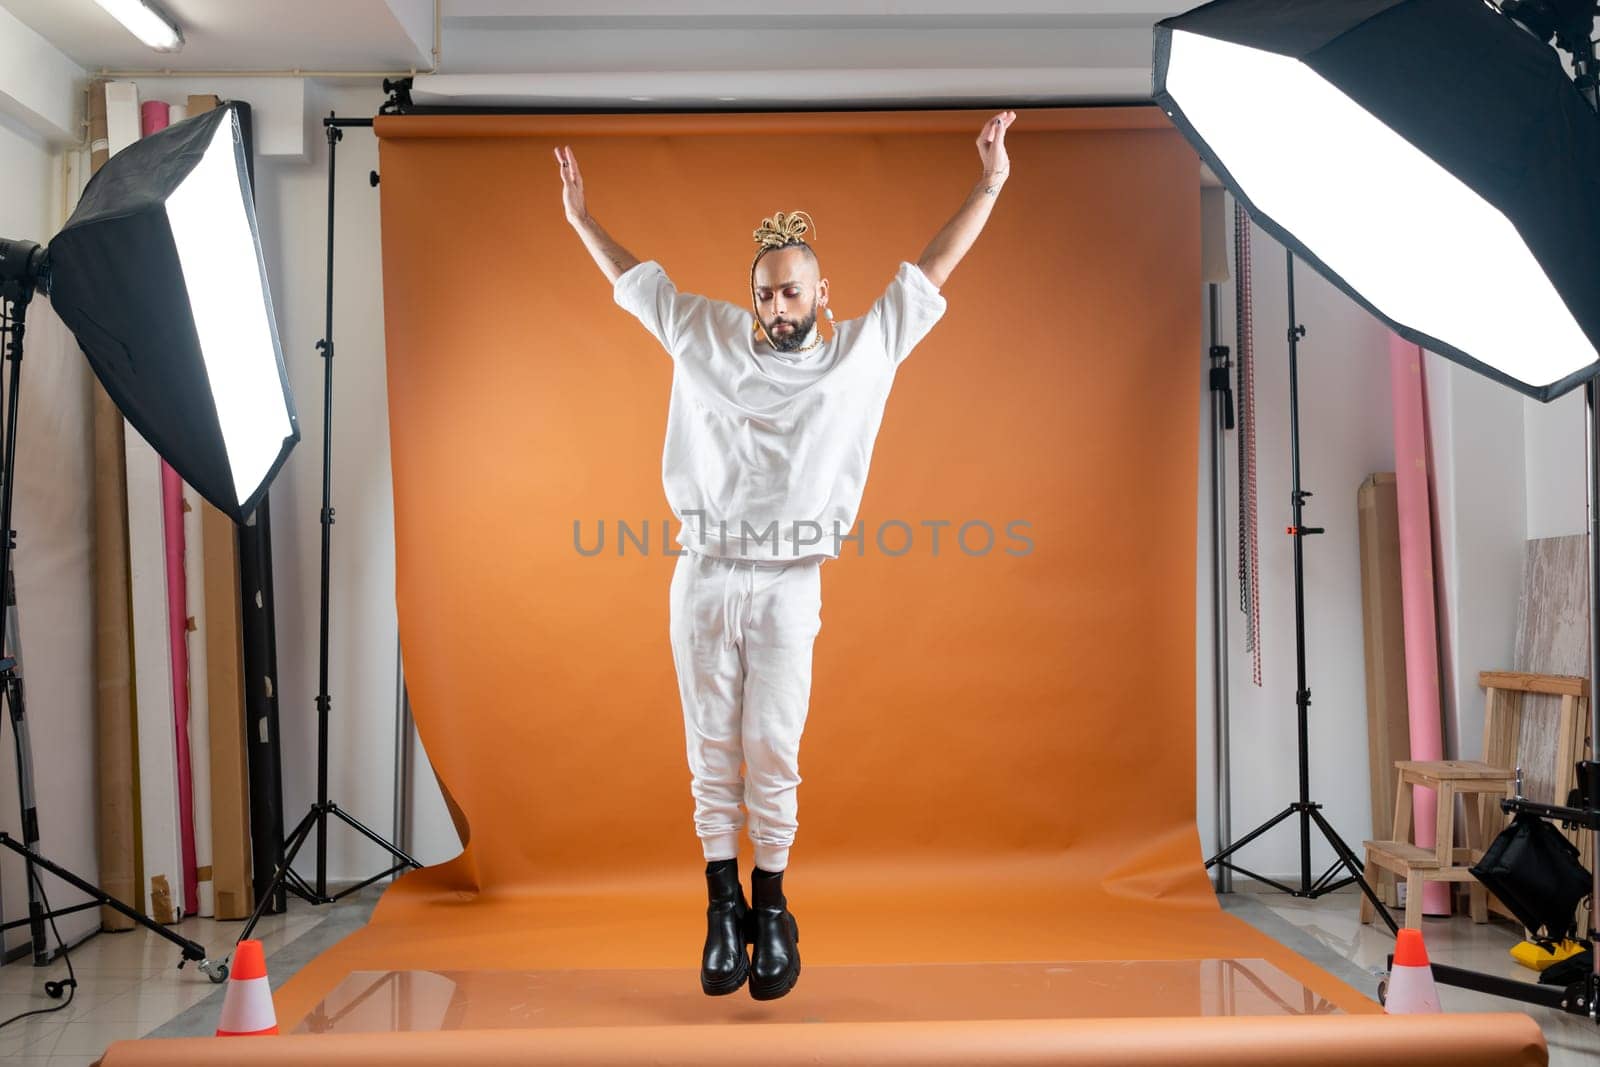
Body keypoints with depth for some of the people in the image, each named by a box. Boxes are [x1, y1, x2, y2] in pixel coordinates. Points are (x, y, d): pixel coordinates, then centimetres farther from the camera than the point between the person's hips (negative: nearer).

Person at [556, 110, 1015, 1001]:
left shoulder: (864, 351, 5)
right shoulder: (708, 338, 8)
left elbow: (930, 272, 8)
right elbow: (638, 281, 20)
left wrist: (991, 183, 8)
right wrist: (582, 217, 23)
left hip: (788, 588, -2)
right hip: (705, 581, 2)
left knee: (772, 751, -1)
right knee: (712, 751, 5)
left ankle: (771, 912, 11)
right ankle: (723, 909, 14)